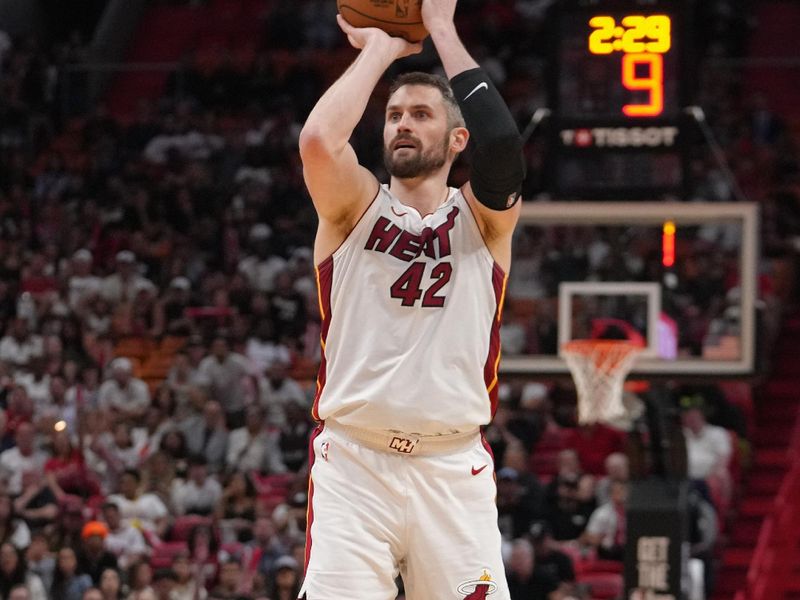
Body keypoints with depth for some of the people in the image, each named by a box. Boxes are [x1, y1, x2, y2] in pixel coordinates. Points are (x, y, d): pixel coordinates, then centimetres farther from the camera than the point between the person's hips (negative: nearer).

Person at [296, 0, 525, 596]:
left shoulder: (483, 220, 8)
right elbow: (318, 141, -14)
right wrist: (377, 51, 0)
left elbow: (501, 143, -13)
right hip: (352, 463, -1)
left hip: (454, 471, 1)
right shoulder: (354, 207, 8)